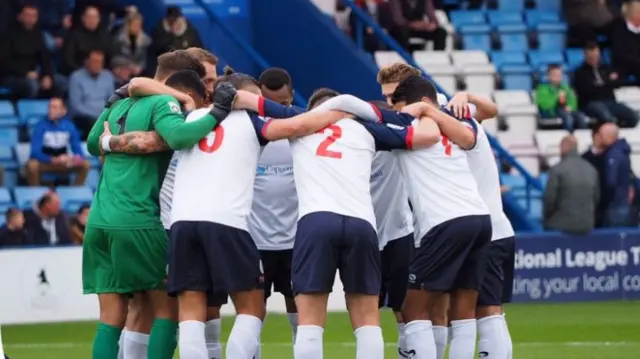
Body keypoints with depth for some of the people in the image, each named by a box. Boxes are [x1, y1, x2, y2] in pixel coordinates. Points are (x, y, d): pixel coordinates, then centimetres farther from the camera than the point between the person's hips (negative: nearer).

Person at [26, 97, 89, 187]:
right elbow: (35, 151, -22)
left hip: (62, 165, 3)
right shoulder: (41, 126, -16)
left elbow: (77, 148, -2)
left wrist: (78, 158, -27)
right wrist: (53, 160, -37)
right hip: (44, 163, -3)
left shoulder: (69, 126, -6)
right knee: (32, 165, -36)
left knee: (85, 164, -19)